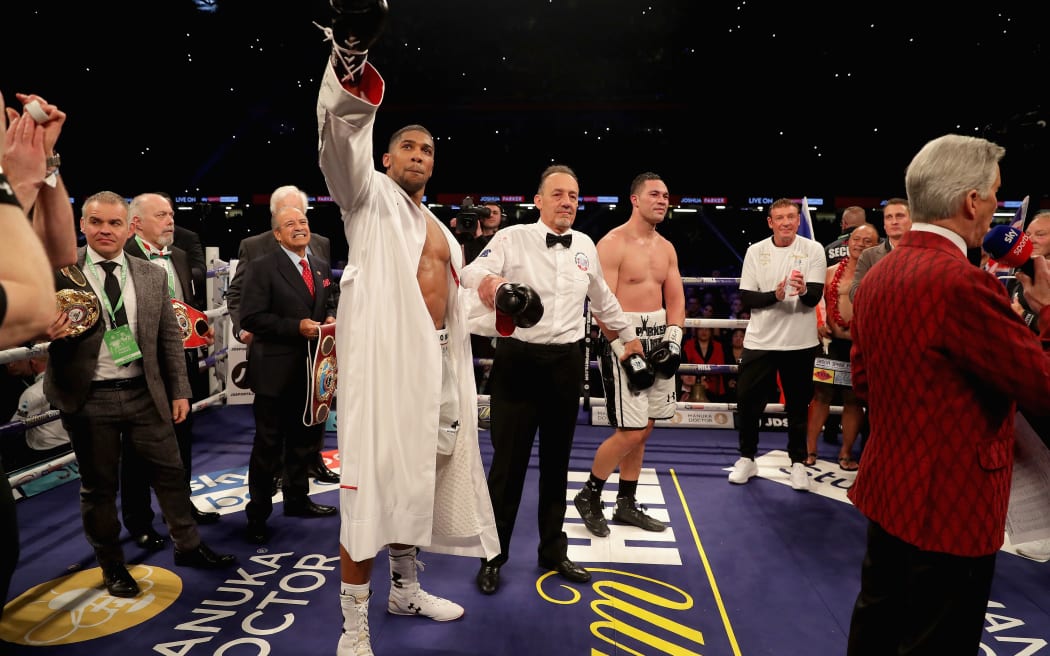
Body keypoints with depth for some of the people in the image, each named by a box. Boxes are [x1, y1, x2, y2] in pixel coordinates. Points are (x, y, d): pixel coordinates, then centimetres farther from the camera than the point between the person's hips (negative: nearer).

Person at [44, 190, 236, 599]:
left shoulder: (151, 276, 4)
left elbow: (170, 337, 7)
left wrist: (179, 390, 5)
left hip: (145, 393, 3)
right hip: (88, 397, -2)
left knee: (170, 471, 11)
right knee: (99, 485, 11)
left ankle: (188, 546, 29)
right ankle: (112, 566, 30)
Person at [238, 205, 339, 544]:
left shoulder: (321, 267, 10)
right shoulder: (262, 268, -10)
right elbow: (251, 317, -16)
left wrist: (331, 318, -1)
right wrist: (296, 327, -23)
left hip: (310, 369, 7)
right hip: (276, 371, -6)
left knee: (303, 440, 19)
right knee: (268, 445, 4)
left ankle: (297, 499, 36)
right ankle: (258, 513, 19)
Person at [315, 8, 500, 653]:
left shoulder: (440, 230, 22)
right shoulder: (370, 196, 4)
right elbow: (342, 143, -17)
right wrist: (349, 64, -33)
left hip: (435, 362, 7)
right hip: (383, 357, -7)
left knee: (415, 478, 16)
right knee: (370, 488, -6)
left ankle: (406, 589, 33)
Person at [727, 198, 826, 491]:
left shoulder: (813, 250, -2)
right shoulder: (755, 252, 3)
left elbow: (815, 297, -10)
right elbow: (746, 297, -2)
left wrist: (804, 290, -33)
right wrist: (775, 296, -19)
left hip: (799, 342, -1)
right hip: (759, 340, 1)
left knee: (798, 405, 9)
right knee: (747, 401, 4)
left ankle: (798, 462, 25)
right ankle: (747, 459, 22)